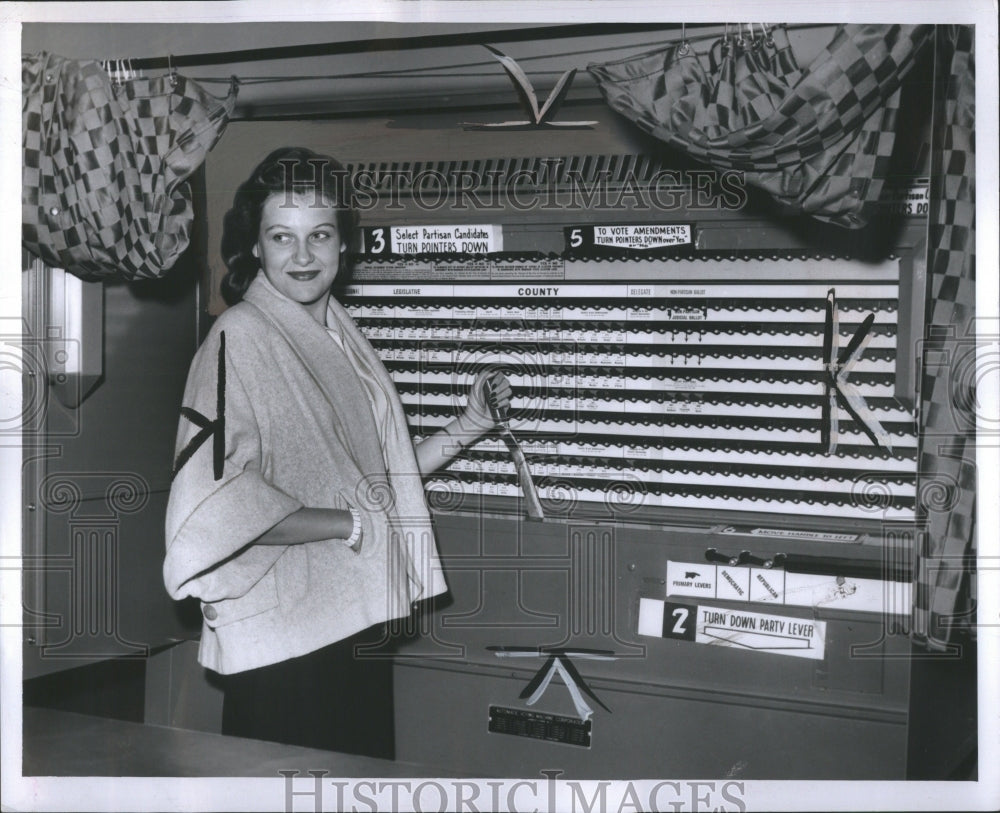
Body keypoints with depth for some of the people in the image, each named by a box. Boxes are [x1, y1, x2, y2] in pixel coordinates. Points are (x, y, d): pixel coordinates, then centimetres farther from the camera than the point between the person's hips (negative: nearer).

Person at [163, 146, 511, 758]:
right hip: (278, 642, -8)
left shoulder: (341, 336, 11)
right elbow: (215, 502, -26)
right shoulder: (241, 338, -14)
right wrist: (352, 524, -17)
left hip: (358, 623, 8)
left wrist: (470, 424, 9)